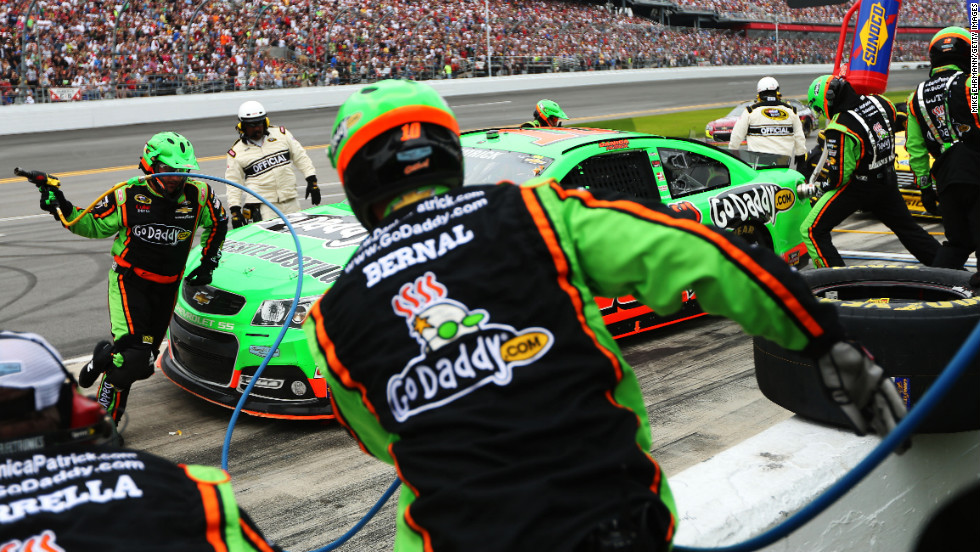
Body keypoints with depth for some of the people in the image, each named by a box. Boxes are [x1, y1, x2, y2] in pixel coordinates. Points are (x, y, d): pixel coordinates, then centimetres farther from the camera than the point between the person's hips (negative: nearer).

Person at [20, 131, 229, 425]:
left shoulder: (198, 194, -6)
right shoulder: (128, 195, -9)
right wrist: (58, 204, -11)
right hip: (129, 281, -3)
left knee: (143, 363, 8)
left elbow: (218, 223, 14)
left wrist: (208, 263, 13)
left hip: (167, 287, 4)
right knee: (132, 354, -20)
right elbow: (92, 225, 3)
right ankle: (106, 414, 2)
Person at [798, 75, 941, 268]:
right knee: (907, 227, 23)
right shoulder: (881, 103, -4)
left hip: (856, 187, -8)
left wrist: (811, 188, -7)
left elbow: (837, 176, -22)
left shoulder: (840, 129, -25)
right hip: (887, 180, 8)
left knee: (813, 231, -2)